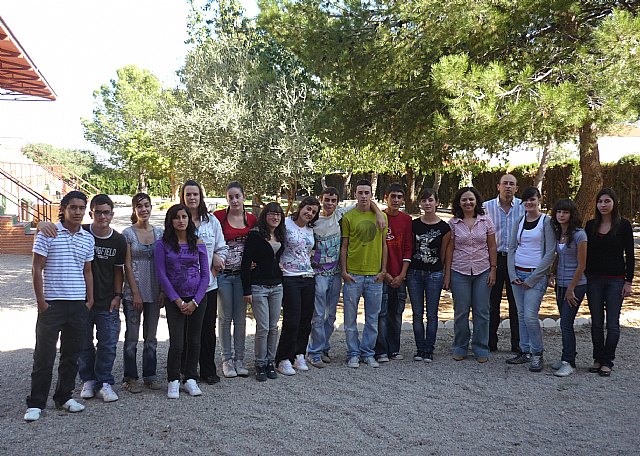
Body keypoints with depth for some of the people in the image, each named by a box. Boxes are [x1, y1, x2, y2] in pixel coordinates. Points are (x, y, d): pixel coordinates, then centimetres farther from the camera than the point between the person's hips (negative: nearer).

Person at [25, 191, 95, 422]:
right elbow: (37, 268, -5)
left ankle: (64, 396, 25)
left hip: (78, 305, 5)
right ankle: (36, 403, 10)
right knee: (44, 355, 1)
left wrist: (90, 299, 9)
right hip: (52, 304, -4)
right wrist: (41, 300, -9)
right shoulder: (48, 233, -5)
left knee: (72, 354, 12)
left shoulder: (88, 239, 9)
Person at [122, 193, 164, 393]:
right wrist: (135, 293, -11)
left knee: (151, 336, 11)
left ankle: (150, 375, 21)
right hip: (133, 291, -3)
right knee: (132, 337, 3)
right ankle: (130, 378, 13)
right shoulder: (128, 233, -4)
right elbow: (127, 265, -7)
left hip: (154, 292, 4)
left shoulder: (159, 232, 6)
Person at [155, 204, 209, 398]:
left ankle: (190, 379, 21)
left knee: (194, 340, 8)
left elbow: (205, 275, 3)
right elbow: (162, 275, -5)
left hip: (197, 298, 2)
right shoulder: (163, 244, -2)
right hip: (174, 300, -2)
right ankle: (173, 381, 11)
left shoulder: (198, 244, 3)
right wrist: (178, 301, -10)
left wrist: (195, 301, -7)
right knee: (177, 343, -6)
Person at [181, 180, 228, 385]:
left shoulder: (212, 221, 7)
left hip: (208, 283, 3)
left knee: (208, 328, 8)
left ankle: (208, 370, 20)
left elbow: (222, 247, 14)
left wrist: (218, 259, -6)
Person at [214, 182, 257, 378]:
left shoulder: (251, 219, 3)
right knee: (225, 317, 5)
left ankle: (239, 359, 19)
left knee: (240, 318, 8)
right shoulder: (218, 216, -7)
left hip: (242, 274, 3)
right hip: (223, 273, -3)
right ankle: (227, 359, 16)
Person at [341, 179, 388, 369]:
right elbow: (344, 246, 2)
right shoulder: (348, 217, 0)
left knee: (373, 318, 9)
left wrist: (383, 270, 3)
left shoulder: (380, 216, 7)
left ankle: (368, 353, 21)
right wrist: (344, 271, -5)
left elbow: (383, 245, 10)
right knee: (350, 318, 4)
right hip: (353, 274, -2)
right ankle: (353, 354, 16)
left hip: (375, 275, 2)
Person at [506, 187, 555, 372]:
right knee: (521, 315, 9)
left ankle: (537, 355, 4)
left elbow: (550, 253, -9)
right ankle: (525, 352, 19)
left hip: (537, 275, -5)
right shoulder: (519, 222, 11)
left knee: (530, 316, -11)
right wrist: (513, 274, 0)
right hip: (517, 274, 5)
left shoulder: (546, 221, -5)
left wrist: (532, 279, -11)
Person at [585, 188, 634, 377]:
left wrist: (628, 281, -7)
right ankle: (597, 359, 19)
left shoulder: (623, 225, -3)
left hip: (615, 279, -3)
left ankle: (607, 362, 9)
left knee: (612, 324, 0)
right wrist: (584, 278, 6)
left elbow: (629, 255, -2)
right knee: (596, 323, 9)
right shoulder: (591, 225, 6)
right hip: (594, 279, 3)